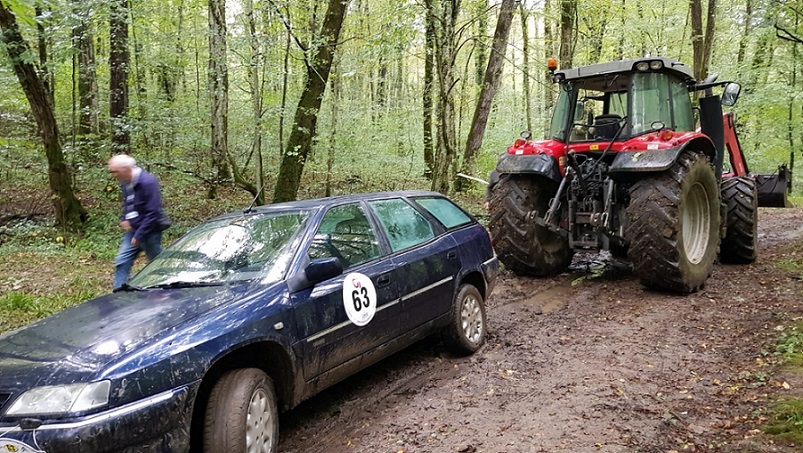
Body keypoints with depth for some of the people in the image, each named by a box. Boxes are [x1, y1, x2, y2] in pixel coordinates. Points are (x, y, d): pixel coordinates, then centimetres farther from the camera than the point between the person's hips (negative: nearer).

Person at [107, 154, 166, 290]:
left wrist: (139, 235, -20)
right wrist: (124, 219, 3)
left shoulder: (148, 182, -22)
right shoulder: (125, 183, 4)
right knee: (121, 262, 3)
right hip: (132, 230, 8)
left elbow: (153, 213, -23)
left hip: (150, 231, -8)